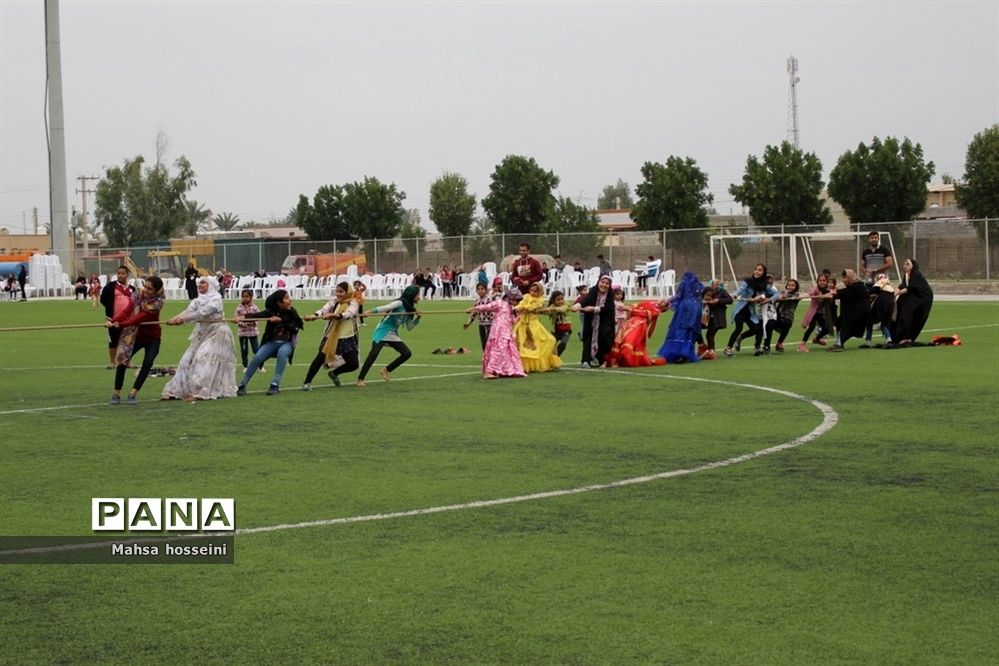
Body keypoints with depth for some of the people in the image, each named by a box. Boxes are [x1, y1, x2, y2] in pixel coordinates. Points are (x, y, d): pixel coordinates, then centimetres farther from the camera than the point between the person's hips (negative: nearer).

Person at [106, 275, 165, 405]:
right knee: (121, 360, -10)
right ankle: (116, 394, -1)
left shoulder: (157, 302, -21)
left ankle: (132, 394, -5)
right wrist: (113, 321, -38)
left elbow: (140, 317, -30)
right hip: (136, 336, 3)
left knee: (147, 364, -16)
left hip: (152, 337, -3)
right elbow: (126, 311, -20)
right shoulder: (137, 296, -8)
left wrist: (121, 324, -40)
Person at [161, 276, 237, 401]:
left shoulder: (215, 299, -14)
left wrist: (183, 319, -36)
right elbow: (188, 311, -10)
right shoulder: (198, 300, 7)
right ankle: (178, 390, 4)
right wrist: (175, 318, -31)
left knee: (205, 360, -18)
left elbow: (202, 313, -27)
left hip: (216, 333, -7)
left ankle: (199, 392, -18)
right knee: (188, 360, 1)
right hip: (202, 333, 7)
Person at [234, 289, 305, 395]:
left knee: (282, 352, -34)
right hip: (272, 342, 1)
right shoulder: (271, 312, -9)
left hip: (287, 343, 0)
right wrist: (243, 317, -44)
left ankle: (275, 385, -28)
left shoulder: (292, 313, -6)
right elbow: (257, 315, -26)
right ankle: (242, 385, -7)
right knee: (257, 357, -21)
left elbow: (294, 328, -19)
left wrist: (281, 320, -31)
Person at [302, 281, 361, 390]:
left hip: (347, 338, 0)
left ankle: (334, 373, 28)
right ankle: (307, 382, -7)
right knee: (321, 357, -16)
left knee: (353, 364, -1)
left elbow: (349, 313, -27)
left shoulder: (353, 303, -6)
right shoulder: (333, 301, 2)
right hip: (330, 336, 0)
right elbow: (324, 309, -15)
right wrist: (314, 315, -38)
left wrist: (335, 315, -46)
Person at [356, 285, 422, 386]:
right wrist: (370, 312, -34)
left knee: (407, 353, 0)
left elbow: (409, 328, 17)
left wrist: (417, 318, 3)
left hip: (393, 334, 8)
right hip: (383, 331, -8)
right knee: (374, 353, -19)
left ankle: (386, 370, 14)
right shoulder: (400, 303, -11)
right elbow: (385, 308, -23)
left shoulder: (409, 309, 13)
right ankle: (360, 379, -16)